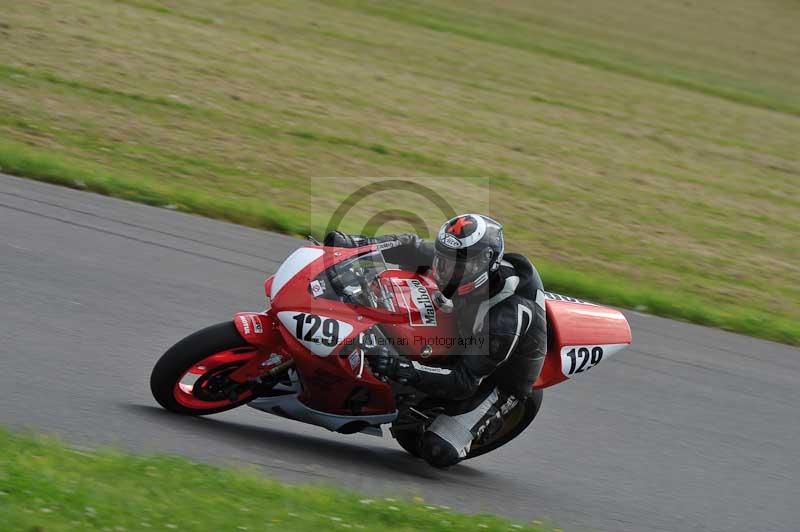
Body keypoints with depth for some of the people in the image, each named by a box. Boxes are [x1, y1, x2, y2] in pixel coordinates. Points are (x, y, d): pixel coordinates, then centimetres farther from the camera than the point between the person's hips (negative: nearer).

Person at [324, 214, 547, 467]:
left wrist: (401, 369, -52)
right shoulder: (464, 259, -22)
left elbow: (464, 383, -40)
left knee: (438, 451, -18)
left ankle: (488, 420, 10)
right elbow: (413, 247, -6)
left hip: (498, 378, -7)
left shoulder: (508, 318, -41)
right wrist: (355, 243, -21)